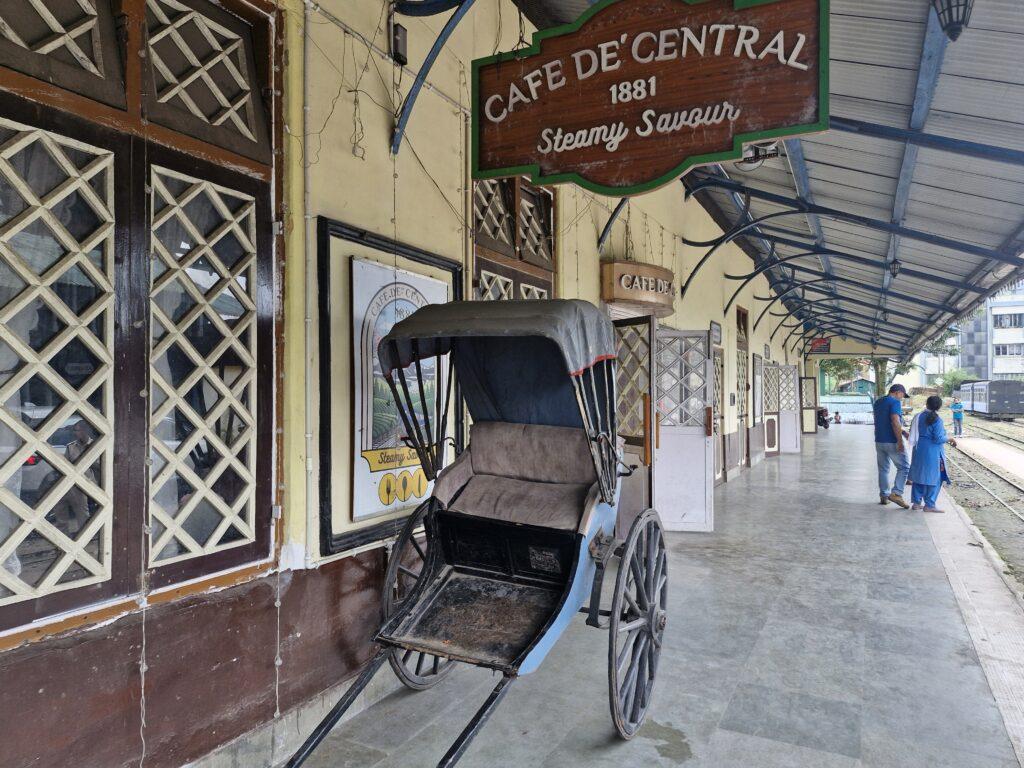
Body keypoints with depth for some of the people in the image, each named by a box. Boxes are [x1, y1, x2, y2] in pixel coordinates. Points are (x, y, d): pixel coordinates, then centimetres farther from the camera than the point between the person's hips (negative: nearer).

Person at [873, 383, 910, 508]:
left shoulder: (878, 402, 14)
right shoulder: (895, 402, -12)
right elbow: (895, 422, -22)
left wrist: (901, 430, 26)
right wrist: (900, 441, -21)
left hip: (879, 440, 8)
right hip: (892, 441, -8)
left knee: (883, 469, 13)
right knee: (904, 467, 2)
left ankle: (884, 495, 16)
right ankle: (896, 493, -7)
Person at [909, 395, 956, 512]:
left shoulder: (920, 417, 4)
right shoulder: (937, 420, -15)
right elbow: (938, 438, -17)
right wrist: (949, 439, 0)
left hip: (919, 450, 6)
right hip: (932, 452, -6)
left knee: (919, 476, 13)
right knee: (933, 478, 4)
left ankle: (916, 502, 18)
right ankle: (929, 505, 7)